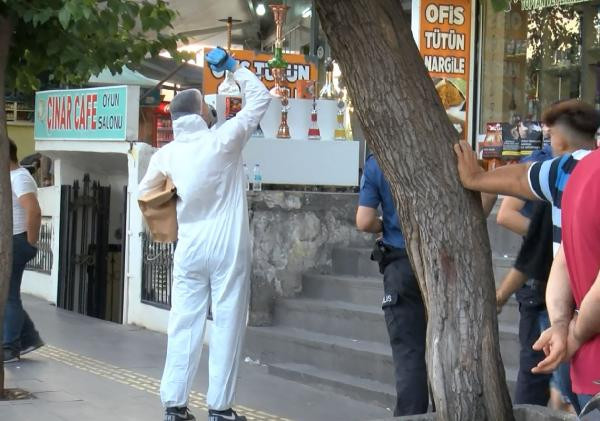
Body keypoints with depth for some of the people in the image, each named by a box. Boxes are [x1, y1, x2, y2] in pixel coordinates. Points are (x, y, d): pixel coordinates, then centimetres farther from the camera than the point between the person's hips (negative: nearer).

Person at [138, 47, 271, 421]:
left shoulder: (167, 154, 2)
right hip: (228, 247, -4)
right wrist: (235, 67, 12)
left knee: (184, 324, 7)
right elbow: (261, 97, 2)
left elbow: (145, 193, 17)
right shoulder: (223, 140, -9)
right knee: (227, 325, 0)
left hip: (190, 247, 4)